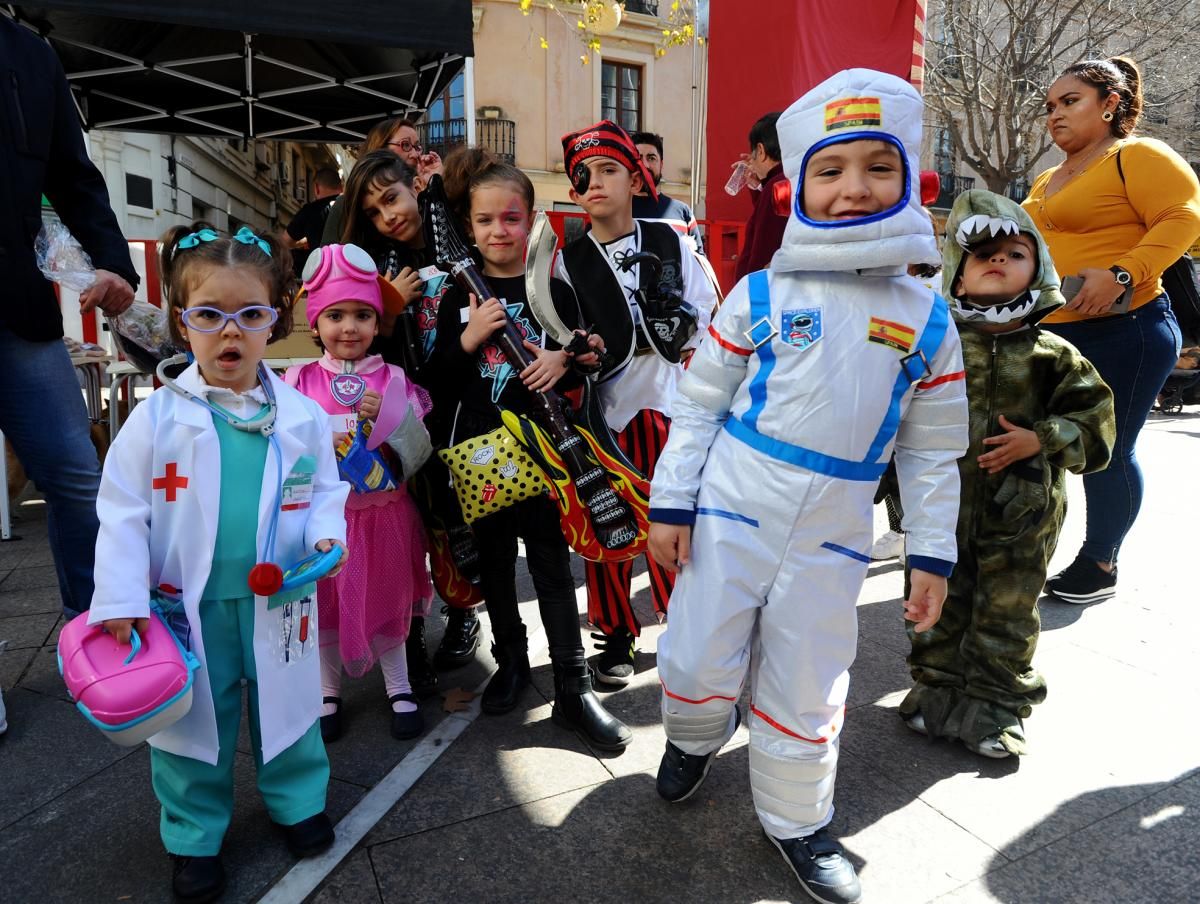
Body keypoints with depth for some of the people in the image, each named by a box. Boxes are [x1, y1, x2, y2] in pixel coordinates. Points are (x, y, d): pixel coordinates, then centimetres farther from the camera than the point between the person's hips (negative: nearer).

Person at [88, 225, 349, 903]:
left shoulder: (302, 415, -4)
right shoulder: (157, 417, -7)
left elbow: (325, 490, 6)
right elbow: (122, 512, -4)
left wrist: (325, 532, -14)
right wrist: (120, 599, -8)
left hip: (278, 603, 1)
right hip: (188, 606, 0)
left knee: (286, 706, 17)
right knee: (194, 721, 14)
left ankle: (298, 800, 41)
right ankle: (195, 834, 36)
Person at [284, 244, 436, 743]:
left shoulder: (394, 380, -3)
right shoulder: (299, 381, -3)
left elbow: (419, 453, -7)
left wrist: (389, 417, -22)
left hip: (382, 513, 0)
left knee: (386, 603, 13)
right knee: (323, 607, 13)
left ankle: (400, 690, 32)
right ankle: (328, 693, 34)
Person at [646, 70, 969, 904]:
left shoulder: (929, 321, 1)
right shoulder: (761, 293, -5)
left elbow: (933, 452, 6)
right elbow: (700, 401, -1)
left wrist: (933, 556, 5)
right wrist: (671, 503, -3)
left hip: (833, 540, 1)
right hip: (729, 514, -1)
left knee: (806, 694, 11)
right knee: (697, 666, 4)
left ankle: (797, 822, 37)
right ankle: (696, 735, 40)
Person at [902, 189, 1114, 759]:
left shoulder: (1051, 354, -2)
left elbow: (1094, 416, 1)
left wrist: (1040, 440, -15)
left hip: (1019, 517, 0)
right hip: (939, 508, 0)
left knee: (1006, 613, 12)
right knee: (937, 606, 13)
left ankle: (998, 701, 29)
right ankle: (937, 685, 32)